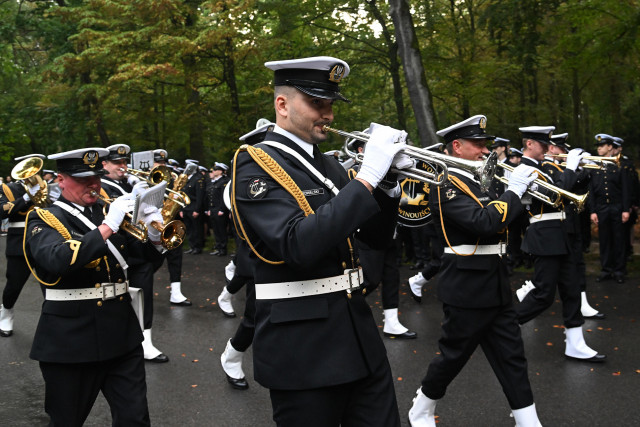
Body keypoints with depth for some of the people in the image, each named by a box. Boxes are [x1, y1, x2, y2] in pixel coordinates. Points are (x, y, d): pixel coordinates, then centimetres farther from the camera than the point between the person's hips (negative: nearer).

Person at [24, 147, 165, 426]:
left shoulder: (108, 212, 11)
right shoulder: (44, 219, -6)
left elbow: (147, 252, 11)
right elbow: (58, 260, -27)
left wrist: (154, 234, -11)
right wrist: (107, 227, -29)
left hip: (122, 333, 4)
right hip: (72, 338, -4)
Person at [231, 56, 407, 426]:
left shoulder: (328, 166, 11)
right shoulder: (255, 166, -11)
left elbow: (378, 233, 13)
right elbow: (299, 245, -26)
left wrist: (389, 173, -4)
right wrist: (366, 178, -25)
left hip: (359, 336, 7)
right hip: (304, 348, -7)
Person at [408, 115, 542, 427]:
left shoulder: (479, 182, 12)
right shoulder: (446, 187, -16)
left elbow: (507, 223, 14)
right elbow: (484, 223, -29)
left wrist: (522, 190, 0)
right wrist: (513, 189, -19)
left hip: (496, 288, 8)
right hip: (467, 290, -8)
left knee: (512, 357, 9)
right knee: (453, 357, 7)